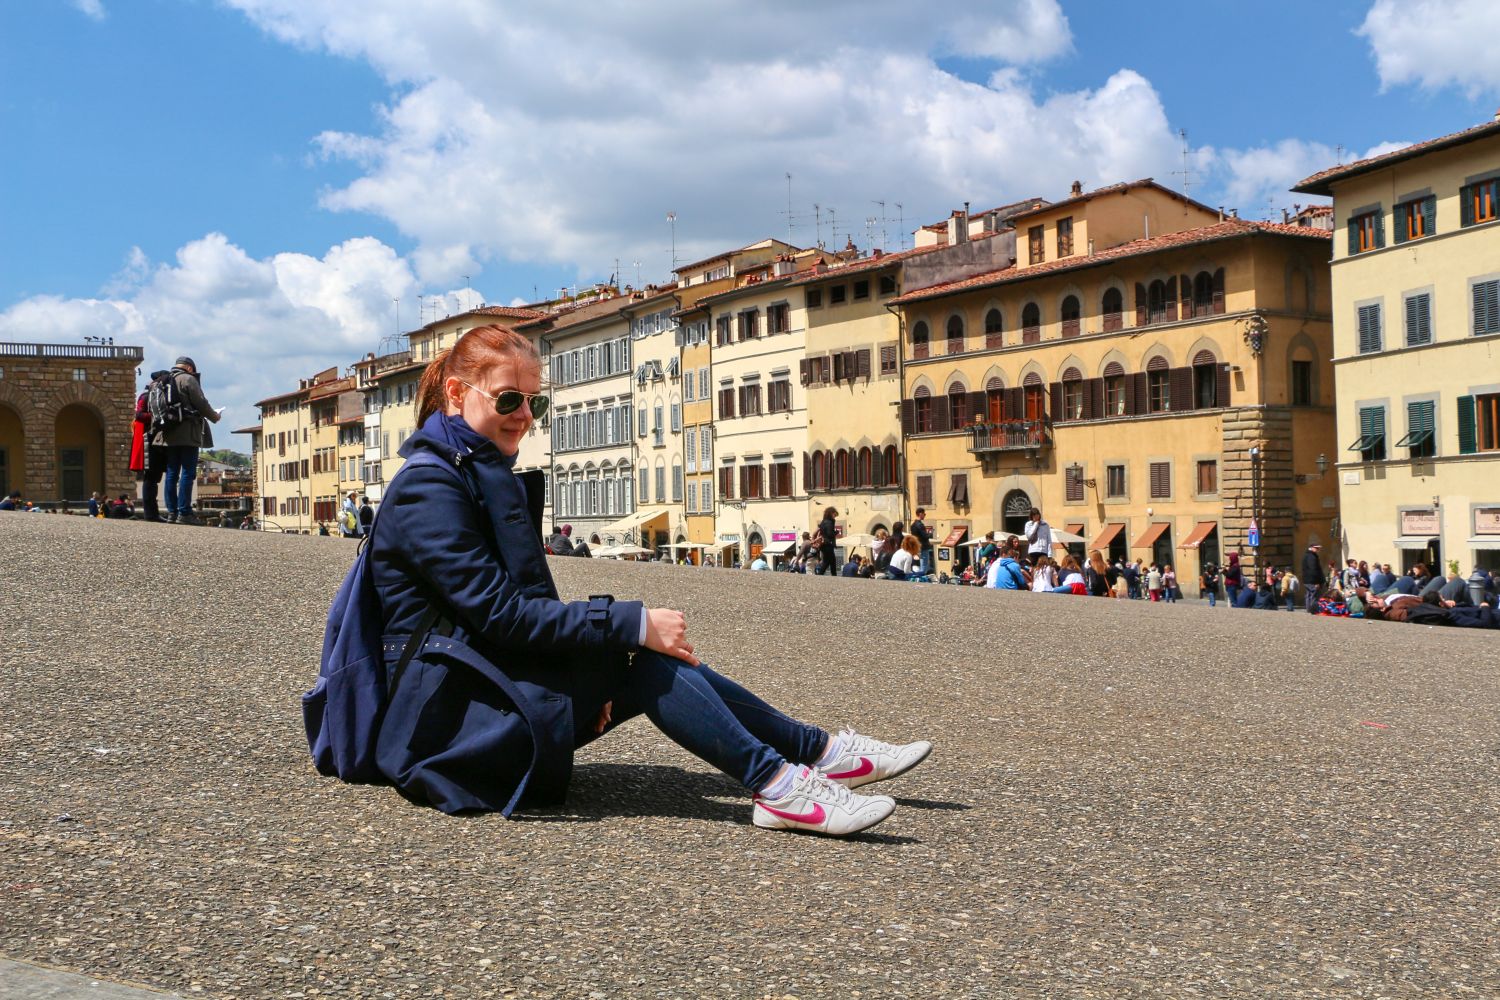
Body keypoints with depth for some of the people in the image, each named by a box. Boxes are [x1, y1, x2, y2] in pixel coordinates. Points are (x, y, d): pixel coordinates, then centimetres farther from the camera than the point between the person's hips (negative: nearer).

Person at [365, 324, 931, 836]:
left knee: (653, 658, -3)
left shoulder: (483, 473, 17)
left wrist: (595, 677, -3)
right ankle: (777, 785, -21)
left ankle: (815, 751, -1)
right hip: (448, 722, -9)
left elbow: (525, 605, 13)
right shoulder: (428, 486, -14)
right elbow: (499, 613, -22)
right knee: (640, 652, -19)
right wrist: (633, 624, -23)